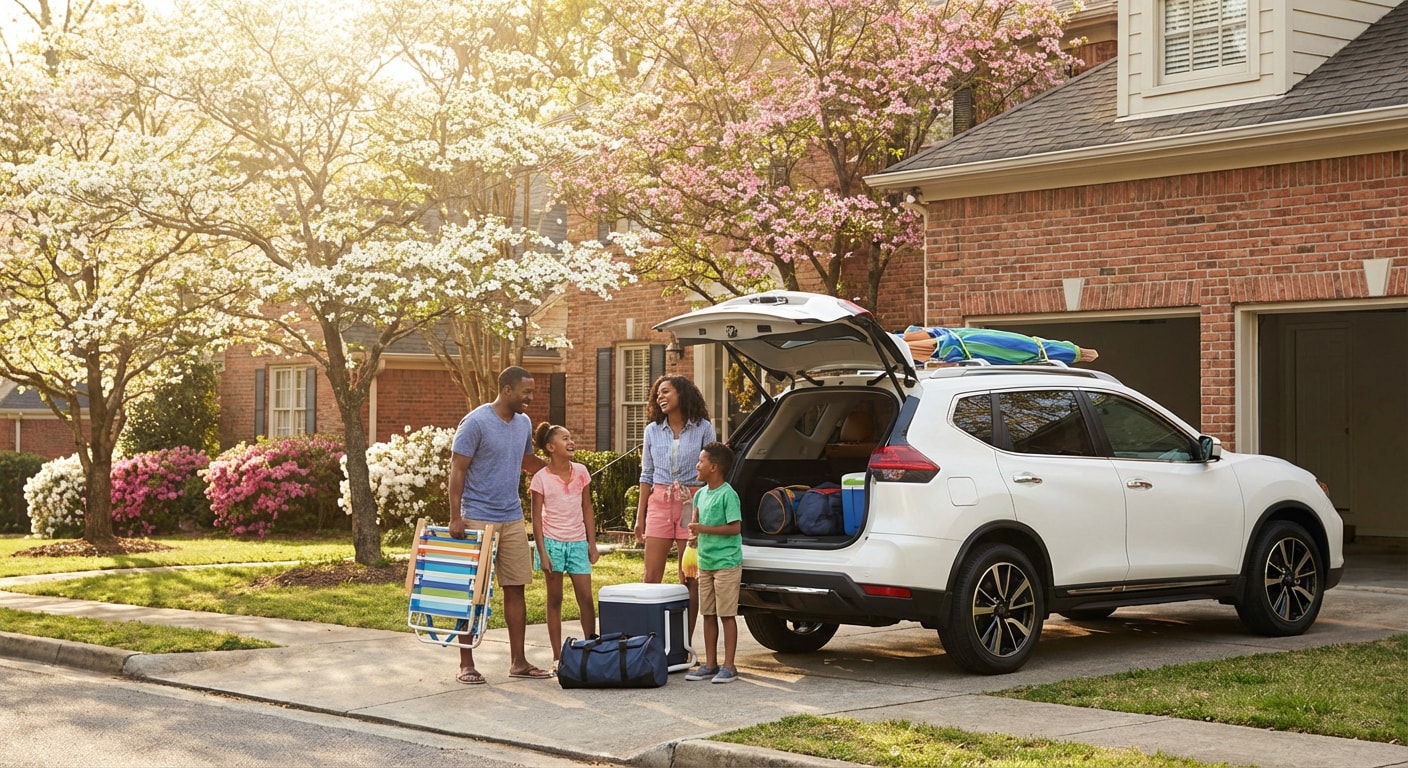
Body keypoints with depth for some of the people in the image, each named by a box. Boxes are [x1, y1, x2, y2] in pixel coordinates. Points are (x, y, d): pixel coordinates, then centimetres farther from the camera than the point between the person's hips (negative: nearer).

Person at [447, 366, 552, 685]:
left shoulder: (524, 423, 9)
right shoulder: (475, 422, -13)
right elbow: (457, 470, -12)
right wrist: (455, 517, -17)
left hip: (513, 520, 7)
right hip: (478, 520, -7)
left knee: (516, 589, 7)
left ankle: (518, 661, 14)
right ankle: (466, 664, 6)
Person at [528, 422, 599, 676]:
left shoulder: (581, 472, 3)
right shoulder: (541, 478, -7)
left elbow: (587, 510, 9)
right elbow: (537, 518, -4)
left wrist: (592, 544, 6)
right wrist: (542, 553, -9)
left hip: (578, 543, 3)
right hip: (552, 542, -2)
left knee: (586, 598, -1)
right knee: (554, 600, 5)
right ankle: (557, 657, 9)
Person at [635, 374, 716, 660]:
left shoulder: (703, 428, 1)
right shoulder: (653, 431, 9)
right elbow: (646, 475, 14)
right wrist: (640, 515, 10)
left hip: (692, 504, -3)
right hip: (659, 503, 3)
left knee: (690, 578, 0)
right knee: (651, 576, -3)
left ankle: (686, 644, 6)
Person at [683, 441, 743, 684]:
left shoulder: (728, 495, -14)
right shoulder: (700, 494, 10)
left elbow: (735, 528, -18)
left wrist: (704, 529, -19)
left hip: (726, 564, -8)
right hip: (705, 563, 8)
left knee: (727, 615, -2)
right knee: (708, 615, 11)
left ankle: (728, 666, 2)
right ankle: (710, 664, 17)